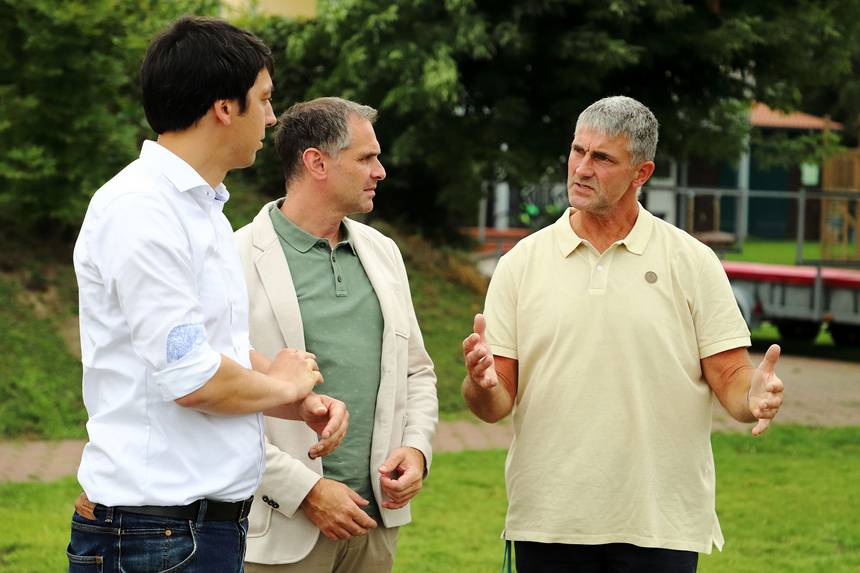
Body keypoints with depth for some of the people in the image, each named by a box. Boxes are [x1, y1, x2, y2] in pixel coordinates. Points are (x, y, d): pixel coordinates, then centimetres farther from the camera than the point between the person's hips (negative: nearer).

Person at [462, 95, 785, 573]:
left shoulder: (692, 261, 2)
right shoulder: (521, 263, 5)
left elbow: (731, 379, 1)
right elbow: (496, 404, 3)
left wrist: (753, 396, -21)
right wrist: (482, 384, -19)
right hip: (547, 524, 1)